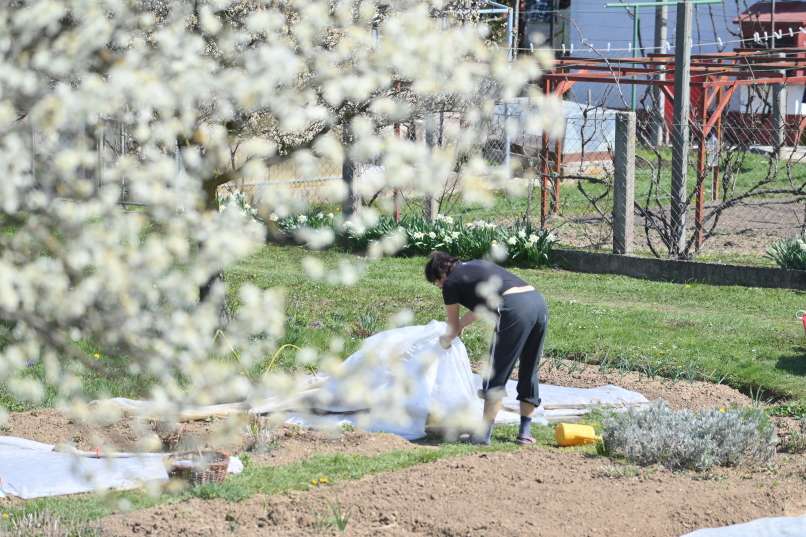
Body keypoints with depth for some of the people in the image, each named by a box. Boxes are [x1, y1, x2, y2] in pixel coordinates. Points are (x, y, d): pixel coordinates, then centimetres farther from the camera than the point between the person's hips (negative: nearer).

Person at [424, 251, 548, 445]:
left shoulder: (451, 284, 9)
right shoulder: (477, 265, 29)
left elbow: (454, 328, 22)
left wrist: (446, 340, 42)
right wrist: (462, 322, 54)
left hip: (515, 309, -7)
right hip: (538, 302, 7)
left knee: (497, 375, 3)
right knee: (529, 373, 16)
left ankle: (484, 434, 5)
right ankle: (525, 433, 19)